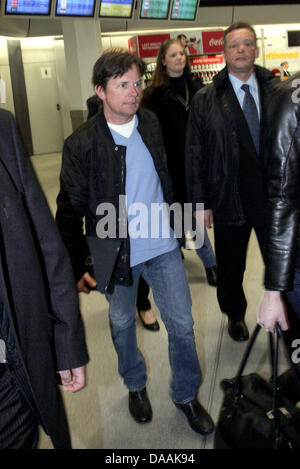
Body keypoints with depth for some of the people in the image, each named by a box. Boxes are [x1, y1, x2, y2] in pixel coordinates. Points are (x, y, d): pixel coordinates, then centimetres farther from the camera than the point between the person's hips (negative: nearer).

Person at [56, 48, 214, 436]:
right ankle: (135, 386, 46)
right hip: (115, 253, -3)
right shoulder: (80, 144, -14)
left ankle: (186, 394, 34)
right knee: (122, 323, 18)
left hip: (162, 245, 3)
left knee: (182, 324, 10)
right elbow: (70, 210, -10)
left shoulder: (151, 122, -1)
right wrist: (77, 267, -9)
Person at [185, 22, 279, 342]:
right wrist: (201, 202, -4)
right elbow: (195, 154, -2)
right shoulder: (205, 100, -2)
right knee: (231, 267, 16)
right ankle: (235, 315, 42)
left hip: (276, 198, 1)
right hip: (230, 201, -1)